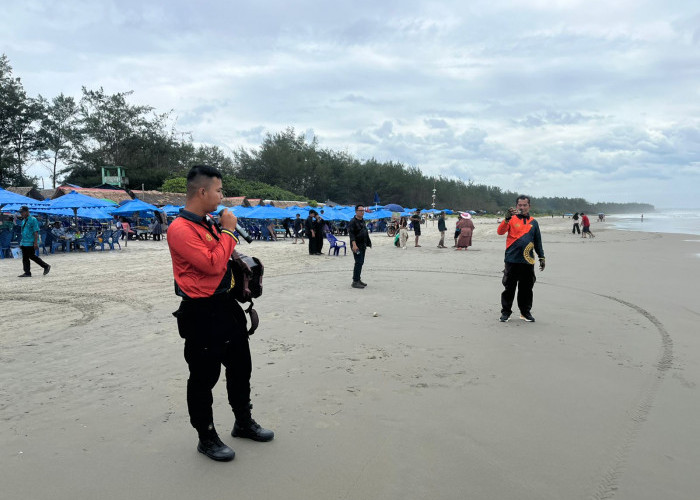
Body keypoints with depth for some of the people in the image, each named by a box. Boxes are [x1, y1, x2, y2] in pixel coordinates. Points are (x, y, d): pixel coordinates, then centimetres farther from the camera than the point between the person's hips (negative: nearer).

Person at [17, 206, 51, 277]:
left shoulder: (33, 220, -9)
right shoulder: (23, 221, 16)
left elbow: (36, 232, -15)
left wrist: (35, 243, -20)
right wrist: (21, 242, 19)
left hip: (31, 243, -8)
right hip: (24, 243, 8)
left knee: (32, 256, -7)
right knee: (25, 258, 6)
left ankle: (46, 266, 6)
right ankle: (27, 273, 10)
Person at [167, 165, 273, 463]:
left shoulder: (210, 224, 10)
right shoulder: (180, 229, -19)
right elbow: (213, 264, -26)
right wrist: (228, 231, -17)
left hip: (226, 305, 9)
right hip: (201, 313, -9)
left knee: (241, 366, 19)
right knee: (204, 377, 6)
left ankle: (243, 422, 38)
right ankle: (207, 438, 24)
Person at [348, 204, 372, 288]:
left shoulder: (363, 221, 15)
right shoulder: (353, 221, -12)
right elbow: (351, 234, -20)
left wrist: (367, 243, 25)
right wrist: (354, 244, -30)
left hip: (362, 245, 9)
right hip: (356, 246, -9)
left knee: (361, 262, 13)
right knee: (359, 262, -13)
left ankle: (358, 279, 23)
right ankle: (355, 282, -10)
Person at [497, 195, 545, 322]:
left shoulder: (533, 222, 13)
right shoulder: (511, 219, 2)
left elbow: (538, 242, 19)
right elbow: (500, 232, -15)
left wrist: (541, 257, 15)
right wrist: (507, 218, -28)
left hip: (528, 262, 3)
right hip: (512, 260, -3)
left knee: (526, 288, 9)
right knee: (509, 287, 3)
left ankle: (525, 312, 22)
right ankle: (505, 312, 15)